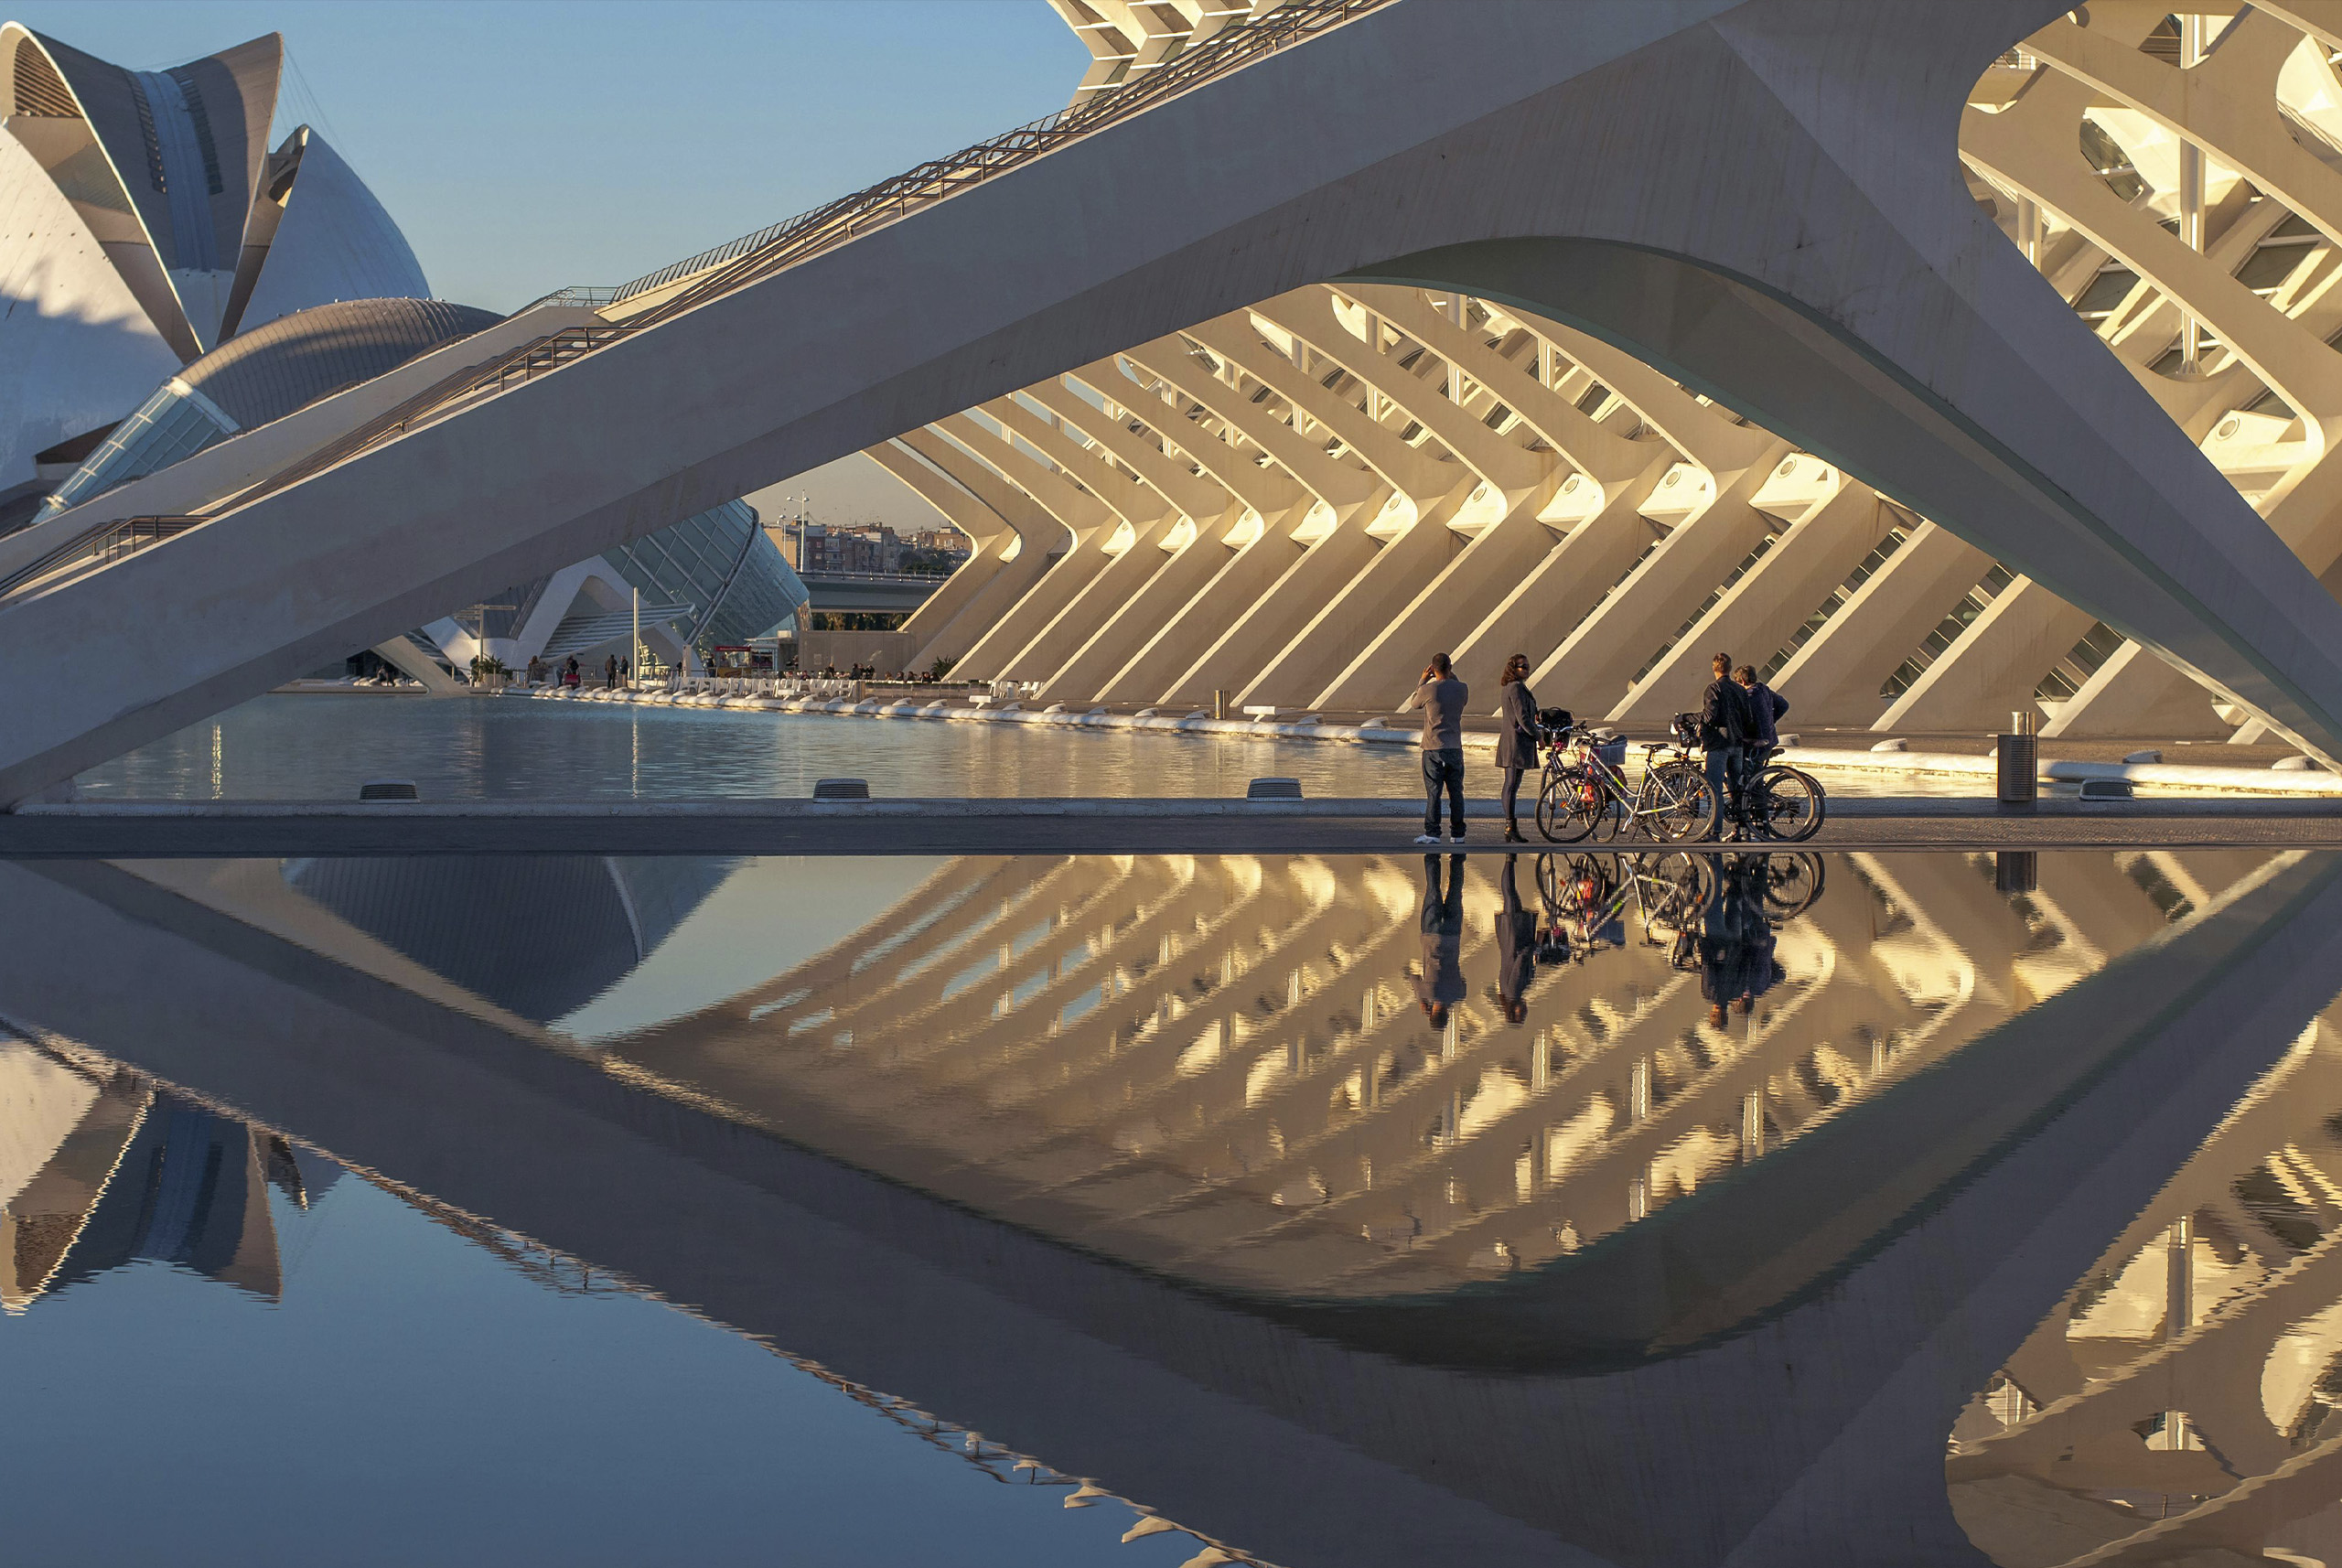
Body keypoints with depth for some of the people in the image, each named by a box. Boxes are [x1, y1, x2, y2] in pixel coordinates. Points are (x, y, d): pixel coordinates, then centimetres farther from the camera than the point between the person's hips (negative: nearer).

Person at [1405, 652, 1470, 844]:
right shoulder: (1462, 689, -1)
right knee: (1456, 792, 9)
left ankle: (1432, 833, -3)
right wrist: (1452, 676, 24)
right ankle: (1458, 834, 12)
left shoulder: (1428, 689, -12)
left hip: (1433, 748, -3)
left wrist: (1423, 680, 17)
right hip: (1455, 748, 3)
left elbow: (1413, 703, 9)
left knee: (1433, 792, 0)